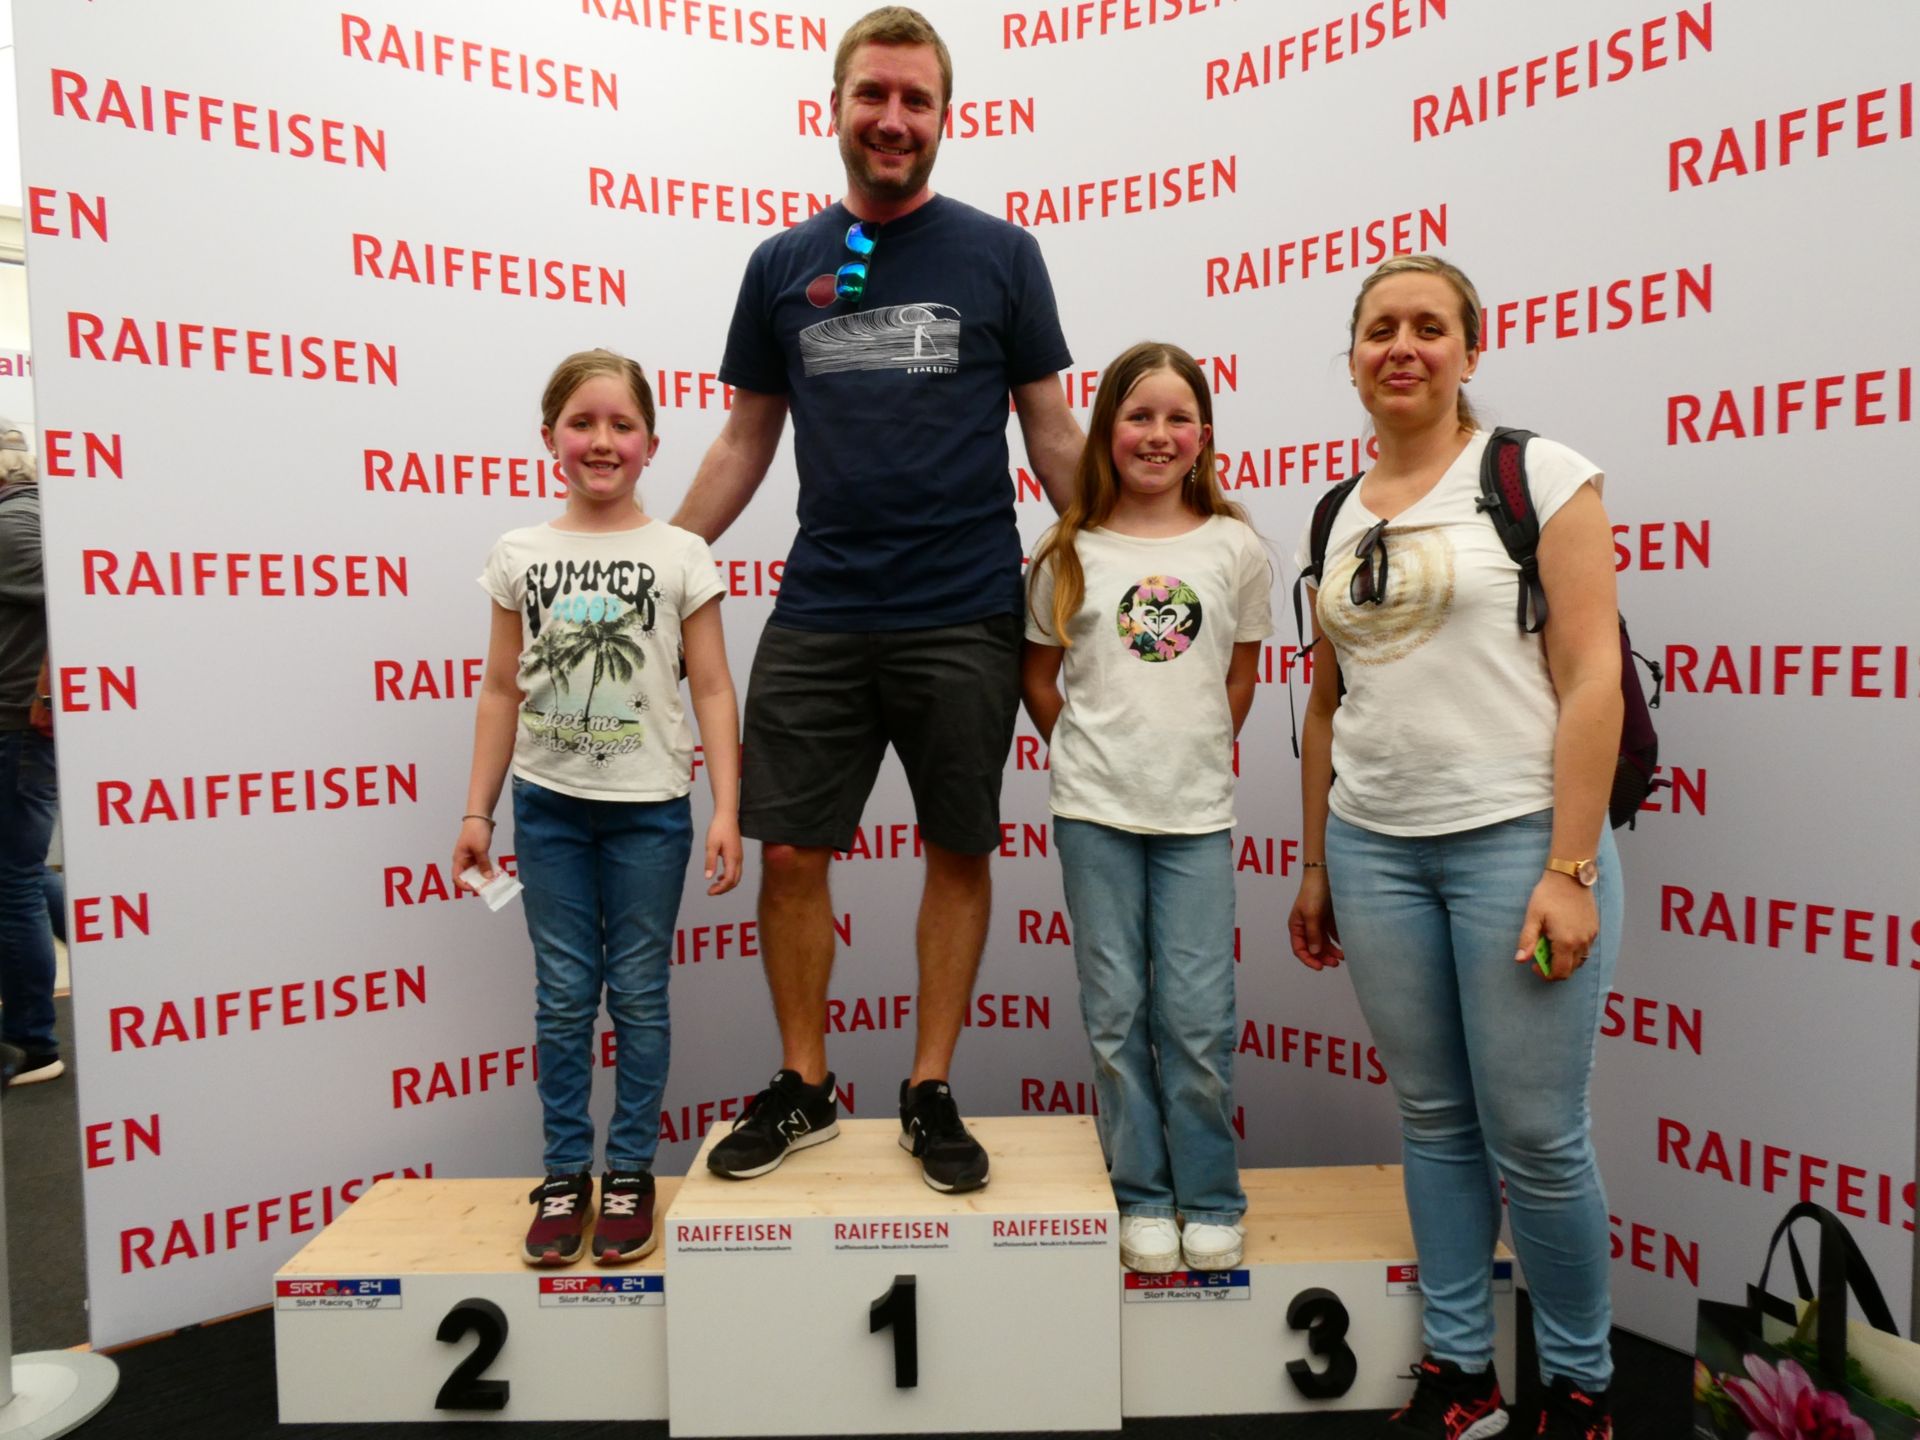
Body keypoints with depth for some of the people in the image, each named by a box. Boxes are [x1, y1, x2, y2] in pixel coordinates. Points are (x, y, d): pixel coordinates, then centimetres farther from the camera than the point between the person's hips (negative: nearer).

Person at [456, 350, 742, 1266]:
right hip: (548, 804, 2)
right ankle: (565, 1174, 21)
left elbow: (712, 692, -2)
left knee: (639, 994, 7)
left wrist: (726, 811, -8)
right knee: (562, 998, 8)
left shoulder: (681, 556, -1)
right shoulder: (520, 555, 5)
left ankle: (630, 1173, 21)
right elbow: (502, 690, 8)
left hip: (648, 809, -2)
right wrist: (476, 810, 6)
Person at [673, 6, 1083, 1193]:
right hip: (818, 616, 2)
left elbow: (1053, 434, 5)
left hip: (965, 619, -1)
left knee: (960, 852, 7)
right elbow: (745, 443, 13)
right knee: (790, 854, 4)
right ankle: (805, 1088, 24)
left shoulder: (999, 254, 4)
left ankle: (932, 1094, 24)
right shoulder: (782, 266, 9)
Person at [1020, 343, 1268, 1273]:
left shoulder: (1234, 548, 3)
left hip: (1196, 813, 0)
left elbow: (1240, 676, 12)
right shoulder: (1070, 553, 3)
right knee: (1115, 1011, 7)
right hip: (1094, 811, 0)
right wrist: (1087, 752, 5)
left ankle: (1211, 1201, 21)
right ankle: (1143, 1197, 22)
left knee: (1196, 1016, 2)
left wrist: (1198, 759, 10)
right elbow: (1038, 673, 11)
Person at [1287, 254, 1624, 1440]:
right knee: (1435, 1118, 12)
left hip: (1515, 837, -4)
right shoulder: (1337, 515, 12)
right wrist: (1315, 865, 16)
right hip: (1376, 848, 5)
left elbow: (1591, 676, -9)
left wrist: (1570, 868, -14)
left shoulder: (1538, 474, -2)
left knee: (1533, 1135, 1)